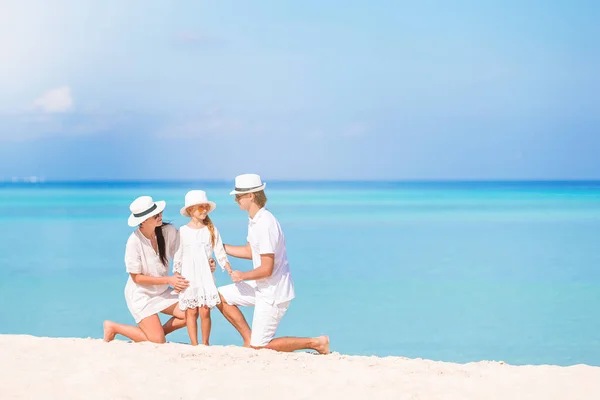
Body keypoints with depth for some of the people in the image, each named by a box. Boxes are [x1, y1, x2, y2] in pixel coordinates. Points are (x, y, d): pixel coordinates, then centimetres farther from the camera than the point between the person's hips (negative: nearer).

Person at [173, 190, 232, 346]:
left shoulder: (211, 230, 4)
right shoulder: (183, 231, 2)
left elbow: (220, 252, 4)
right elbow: (177, 256, 5)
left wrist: (231, 271, -5)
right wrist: (176, 277, 1)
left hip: (206, 276, 0)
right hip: (189, 277, 0)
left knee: (205, 311, -3)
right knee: (191, 312, 0)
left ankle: (205, 343, 8)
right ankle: (194, 344, 4)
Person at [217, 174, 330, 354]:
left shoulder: (264, 225, -26)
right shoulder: (255, 220, 5)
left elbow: (266, 269, -25)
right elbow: (251, 252, 21)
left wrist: (242, 276, -8)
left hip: (273, 293, -10)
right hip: (262, 288, 10)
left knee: (259, 346, -3)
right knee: (221, 296, 11)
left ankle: (316, 343, 2)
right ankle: (249, 339, 15)